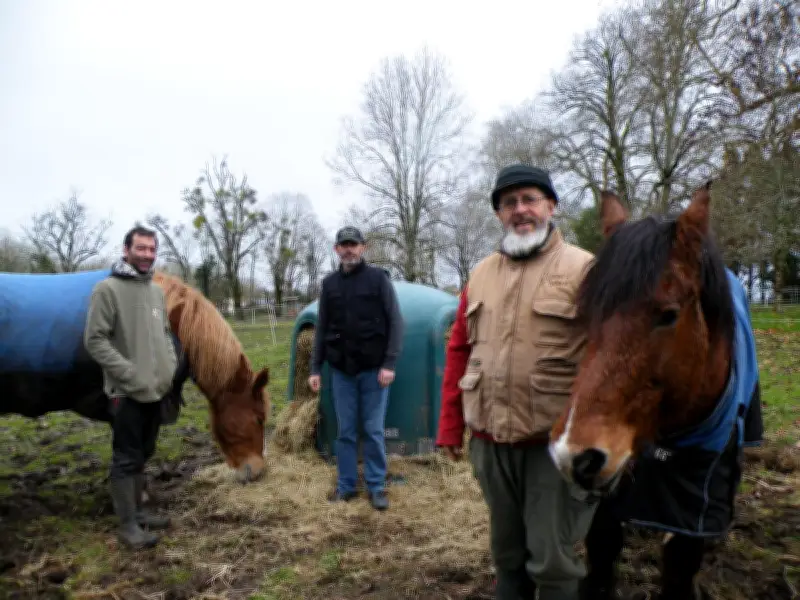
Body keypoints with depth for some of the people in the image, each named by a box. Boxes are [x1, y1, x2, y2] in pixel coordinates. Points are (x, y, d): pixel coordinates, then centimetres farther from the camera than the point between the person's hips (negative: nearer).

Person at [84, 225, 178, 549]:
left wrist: (172, 366, 2)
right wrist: (130, 374, -19)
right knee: (126, 459, 1)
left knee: (143, 454, 18)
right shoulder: (107, 289, -11)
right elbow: (95, 340, -15)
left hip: (157, 389, 7)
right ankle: (127, 525, 12)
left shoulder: (157, 291, 10)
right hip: (128, 392, -7)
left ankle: (137, 511, 31)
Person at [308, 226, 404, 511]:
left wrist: (389, 363, -12)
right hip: (341, 370, 3)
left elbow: (395, 322, -5)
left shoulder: (378, 278, -2)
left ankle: (376, 486, 16)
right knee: (345, 431, 9)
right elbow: (321, 329, 11)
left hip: (373, 369, -3)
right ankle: (345, 485, 21)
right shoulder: (329, 283, 8)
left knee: (373, 430, 4)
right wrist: (315, 368, 6)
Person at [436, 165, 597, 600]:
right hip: (489, 441, 5)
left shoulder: (584, 270, -8)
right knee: (506, 551, 22)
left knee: (552, 559, 9)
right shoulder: (481, 274, 8)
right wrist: (450, 427, 8)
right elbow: (459, 351, 10)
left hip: (555, 442, -4)